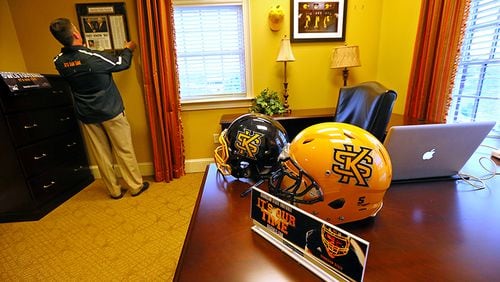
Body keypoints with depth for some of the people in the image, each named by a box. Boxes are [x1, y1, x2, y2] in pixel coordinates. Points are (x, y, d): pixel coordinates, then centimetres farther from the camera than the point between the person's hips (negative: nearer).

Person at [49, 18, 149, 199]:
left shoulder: (59, 62, -2)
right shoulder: (93, 57, -18)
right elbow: (122, 63, -3)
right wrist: (128, 49, 17)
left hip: (86, 115, 5)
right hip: (111, 111, -5)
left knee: (101, 154, 12)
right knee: (125, 151, 6)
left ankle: (114, 190, 23)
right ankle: (136, 186, 18)